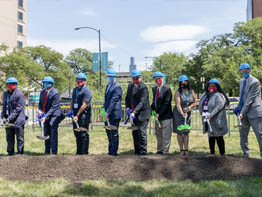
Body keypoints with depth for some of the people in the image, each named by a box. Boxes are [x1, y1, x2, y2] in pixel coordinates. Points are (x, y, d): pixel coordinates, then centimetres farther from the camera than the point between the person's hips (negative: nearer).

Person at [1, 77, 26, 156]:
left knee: (19, 137, 2)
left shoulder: (19, 94, -12)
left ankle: (20, 153, 11)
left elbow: (18, 108, -15)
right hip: (8, 120, 7)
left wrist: (10, 118, -19)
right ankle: (10, 152, 26)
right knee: (9, 137, 14)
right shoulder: (5, 93, 11)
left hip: (18, 120, -7)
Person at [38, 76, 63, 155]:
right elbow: (40, 103, 14)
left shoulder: (55, 93, -18)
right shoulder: (43, 91, 5)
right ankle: (47, 152, 21)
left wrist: (46, 116, -25)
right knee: (46, 134, 12)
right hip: (46, 115, 7)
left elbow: (53, 107, -20)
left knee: (53, 134, -6)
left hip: (54, 115, -7)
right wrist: (39, 110, -7)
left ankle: (54, 153, -1)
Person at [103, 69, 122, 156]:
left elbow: (113, 101, -19)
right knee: (109, 132, 15)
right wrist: (104, 109, 12)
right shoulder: (108, 86, 16)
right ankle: (110, 151, 26)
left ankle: (114, 152, 7)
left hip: (114, 114, -9)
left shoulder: (117, 87, -13)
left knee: (114, 133, -1)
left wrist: (108, 112, -22)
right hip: (108, 114, 9)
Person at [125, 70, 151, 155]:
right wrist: (128, 108, 2)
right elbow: (127, 98, 19)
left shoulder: (143, 87, -14)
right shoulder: (130, 86, 10)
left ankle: (143, 151, 0)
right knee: (135, 132, 11)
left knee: (142, 132, -7)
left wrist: (134, 112, -28)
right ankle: (137, 151, 21)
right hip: (134, 113, 7)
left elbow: (142, 102, -21)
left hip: (142, 113, -7)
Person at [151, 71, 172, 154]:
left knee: (166, 135, -1)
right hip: (157, 116, 7)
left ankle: (165, 151, 7)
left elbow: (166, 104, -15)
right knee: (158, 135, 14)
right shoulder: (154, 89, 11)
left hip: (165, 116, -7)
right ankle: (159, 150, 24)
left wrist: (159, 114, -17)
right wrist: (151, 109, 1)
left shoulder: (167, 89, -11)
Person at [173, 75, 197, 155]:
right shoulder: (178, 92, -10)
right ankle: (181, 149, 7)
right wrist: (182, 113, -33)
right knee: (179, 132, 0)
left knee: (186, 132, 2)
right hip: (178, 114, -3)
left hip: (188, 114, 3)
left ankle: (186, 149, 7)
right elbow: (178, 104, -20)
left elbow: (195, 102, 8)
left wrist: (190, 107, -13)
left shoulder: (191, 92, 2)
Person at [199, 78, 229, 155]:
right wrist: (202, 113, 3)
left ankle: (222, 153, 7)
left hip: (216, 121, -7)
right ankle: (212, 152, 27)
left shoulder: (219, 95, -10)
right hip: (208, 121, 7)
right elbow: (200, 105, 18)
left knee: (219, 137, -2)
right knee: (211, 137, 16)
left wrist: (211, 115, -27)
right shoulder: (205, 95, 15)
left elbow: (219, 106, -22)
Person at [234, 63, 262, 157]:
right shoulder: (242, 81, 13)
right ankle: (245, 154, 20)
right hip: (244, 112, 8)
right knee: (243, 134, 10)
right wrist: (239, 107, 9)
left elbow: (250, 99, -16)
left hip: (254, 112, -8)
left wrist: (243, 112, -17)